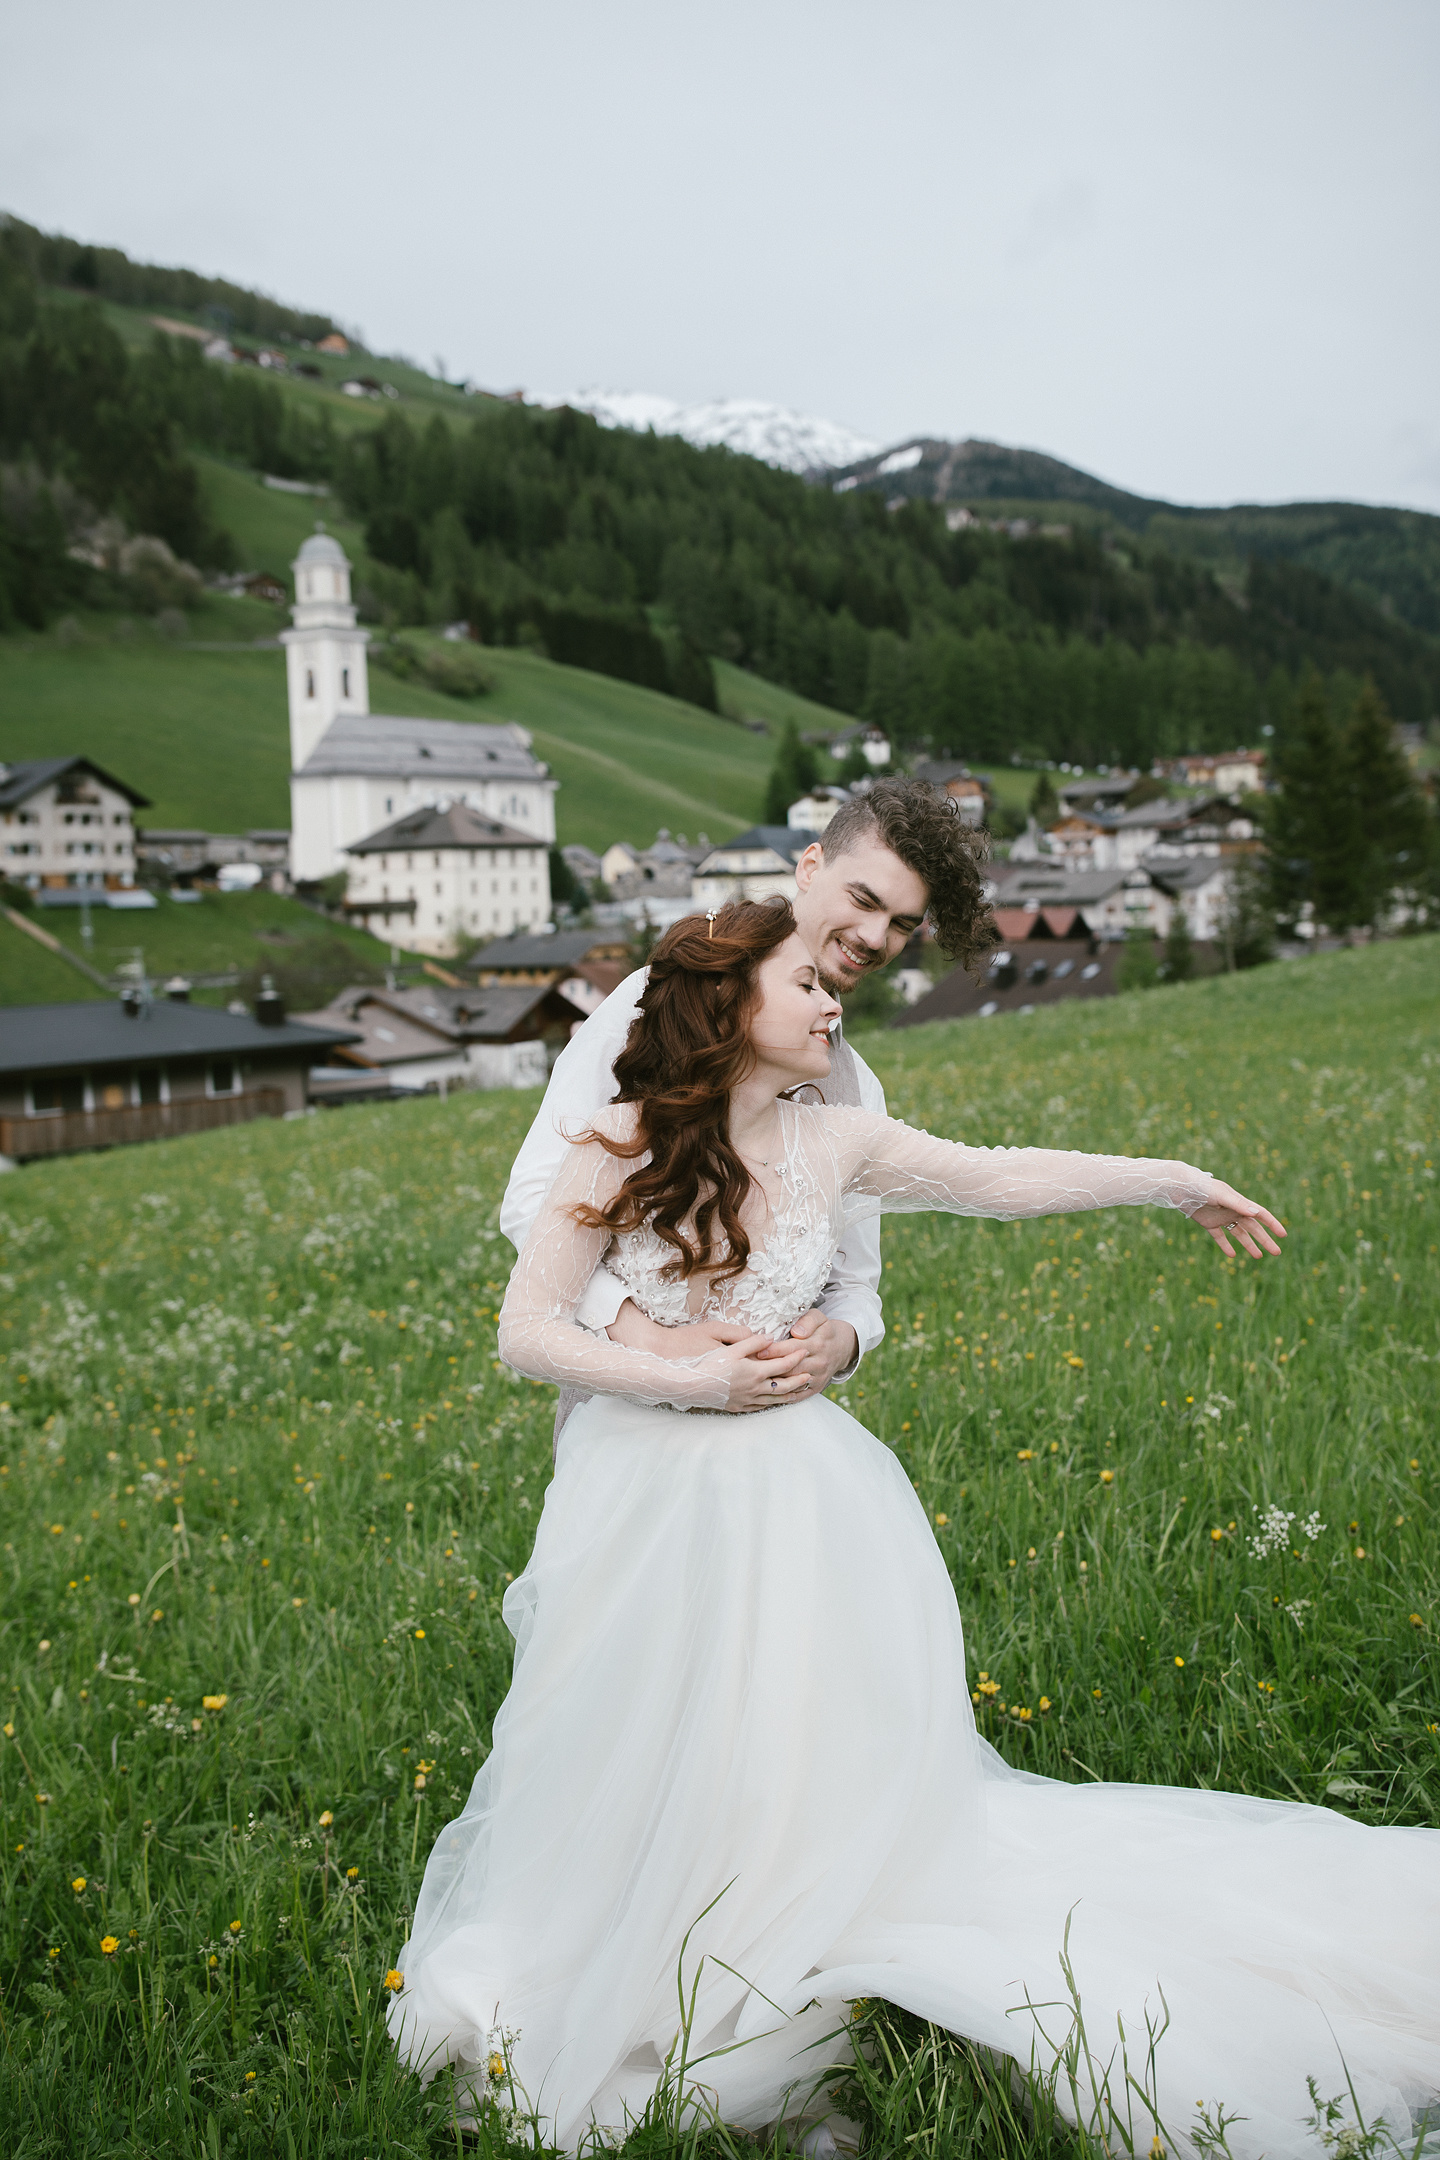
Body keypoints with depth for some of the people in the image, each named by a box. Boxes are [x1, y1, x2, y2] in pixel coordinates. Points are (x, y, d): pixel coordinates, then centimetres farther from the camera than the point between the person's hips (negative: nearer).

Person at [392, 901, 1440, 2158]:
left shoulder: (831, 1143, -2)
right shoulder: (623, 1146, -11)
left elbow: (1002, 1178, 7)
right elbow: (527, 1330, -10)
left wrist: (1179, 1182, 12)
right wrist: (687, 1382, -18)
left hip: (791, 1495, 2)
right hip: (643, 1498, -2)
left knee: (802, 1755, 4)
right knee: (640, 1762, 5)